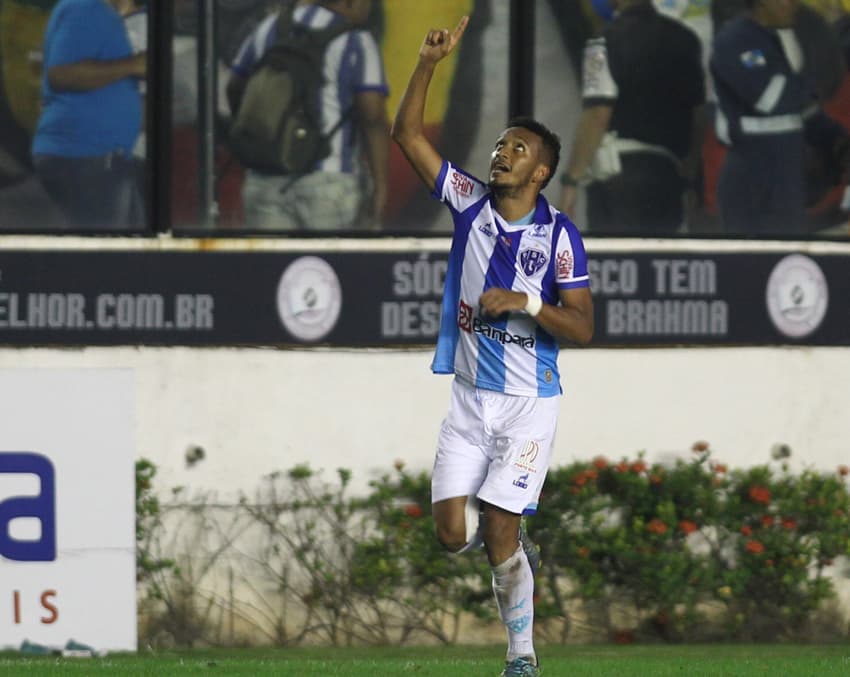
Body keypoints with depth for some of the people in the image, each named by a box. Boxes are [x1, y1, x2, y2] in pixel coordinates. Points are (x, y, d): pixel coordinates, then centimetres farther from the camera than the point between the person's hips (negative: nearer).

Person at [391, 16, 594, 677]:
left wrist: (526, 303, -23)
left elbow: (582, 326, -8)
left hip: (529, 401, -4)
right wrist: (428, 63, -12)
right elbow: (407, 133, -1)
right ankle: (513, 546, 30)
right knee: (453, 531, -5)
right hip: (471, 395, 4)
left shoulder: (559, 233, -7)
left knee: (499, 534, -9)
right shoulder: (469, 202, 2)